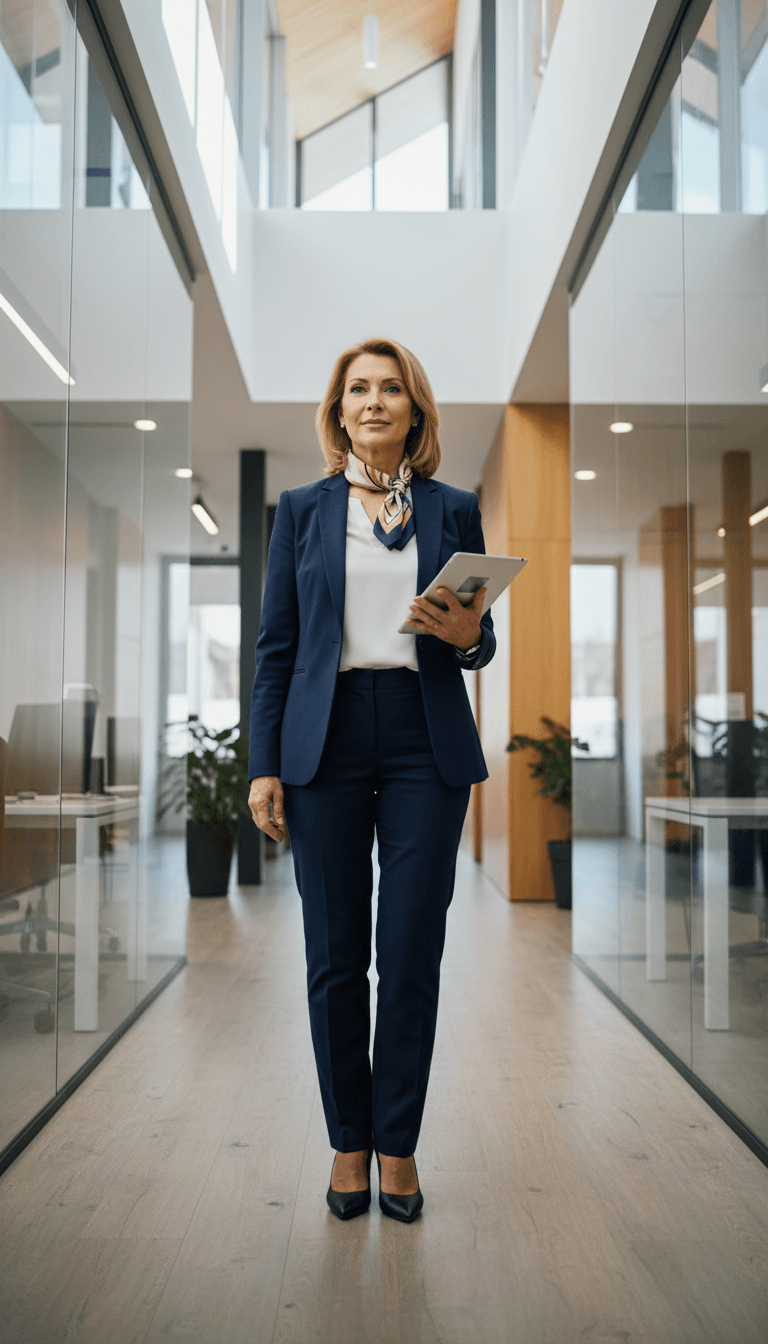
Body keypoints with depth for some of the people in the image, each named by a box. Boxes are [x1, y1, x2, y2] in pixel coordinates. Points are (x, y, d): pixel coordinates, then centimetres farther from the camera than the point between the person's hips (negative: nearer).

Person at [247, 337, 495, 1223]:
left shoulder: (453, 510, 9)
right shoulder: (302, 510, 8)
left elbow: (479, 640, 12)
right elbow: (275, 645, 6)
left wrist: (467, 635, -12)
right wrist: (264, 766, 0)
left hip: (427, 745, 0)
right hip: (329, 740, 0)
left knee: (412, 955, 3)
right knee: (334, 958, 5)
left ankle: (398, 1143, 21)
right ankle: (349, 1140, 23)